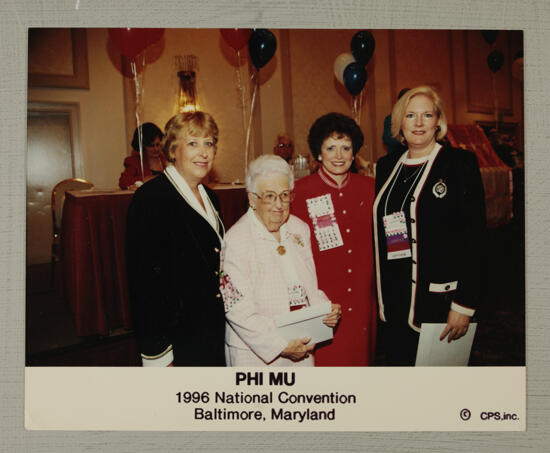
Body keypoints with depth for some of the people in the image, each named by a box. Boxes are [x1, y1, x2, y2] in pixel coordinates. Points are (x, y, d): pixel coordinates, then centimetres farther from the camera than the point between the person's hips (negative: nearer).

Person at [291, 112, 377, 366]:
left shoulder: (369, 188, 5)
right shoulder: (301, 192, -6)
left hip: (362, 301, 4)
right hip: (320, 304, -3)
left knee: (361, 357, 14)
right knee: (325, 361, 2)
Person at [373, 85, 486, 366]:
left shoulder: (460, 163, -5)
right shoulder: (386, 166, 10)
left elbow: (473, 238, -9)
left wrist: (465, 305, -14)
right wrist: (381, 295, 10)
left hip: (439, 299, -4)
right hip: (394, 299, 5)